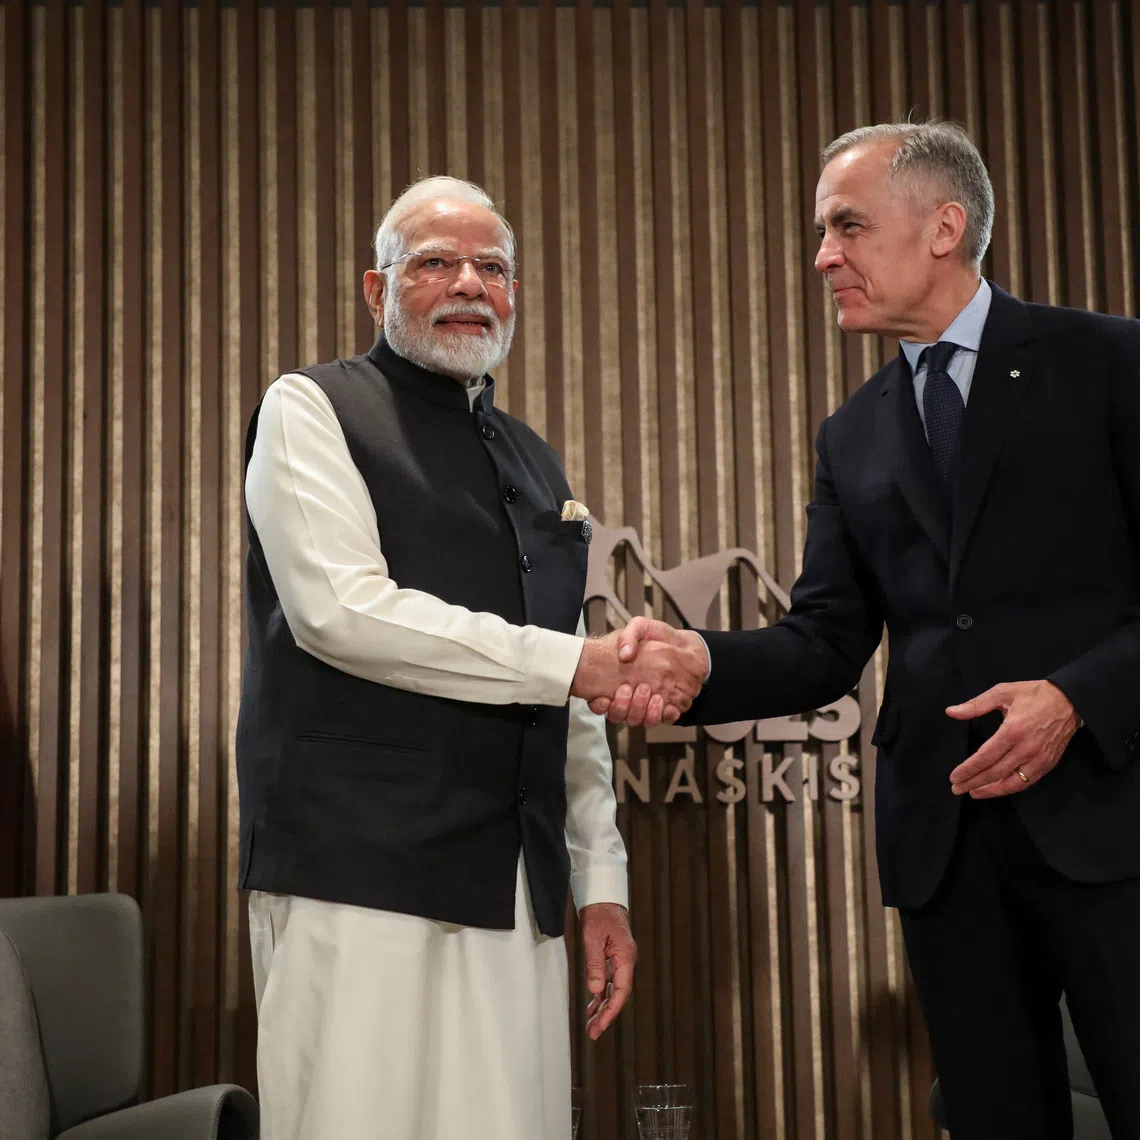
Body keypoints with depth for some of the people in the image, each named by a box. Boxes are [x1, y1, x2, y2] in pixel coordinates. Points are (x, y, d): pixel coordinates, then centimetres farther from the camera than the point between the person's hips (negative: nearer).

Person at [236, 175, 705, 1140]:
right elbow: (339, 610, -13)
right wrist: (571, 661, -13)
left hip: (516, 882, 6)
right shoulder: (313, 410, 3)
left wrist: (602, 880, 15)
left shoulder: (535, 464, 21)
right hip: (360, 868, -5)